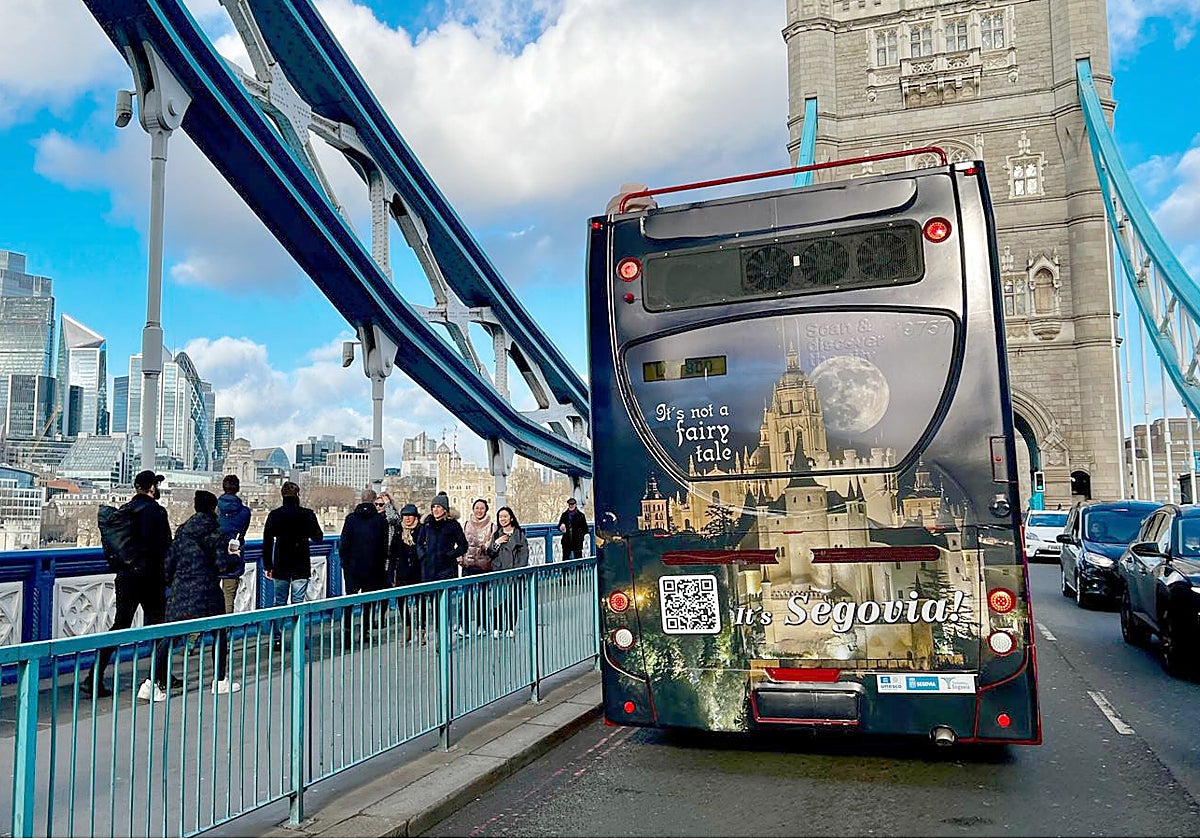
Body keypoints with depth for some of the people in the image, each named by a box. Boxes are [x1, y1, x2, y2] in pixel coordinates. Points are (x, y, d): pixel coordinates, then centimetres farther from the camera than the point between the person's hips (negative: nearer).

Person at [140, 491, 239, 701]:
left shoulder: (182, 531, 8)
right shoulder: (216, 533, -4)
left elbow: (169, 562, 8)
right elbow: (223, 565, -10)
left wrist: (171, 583, 23)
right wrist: (234, 557, 10)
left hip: (180, 591, 4)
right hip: (207, 593, -4)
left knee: (170, 636, 7)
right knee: (219, 634, 12)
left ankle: (153, 682, -3)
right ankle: (220, 681, 17)